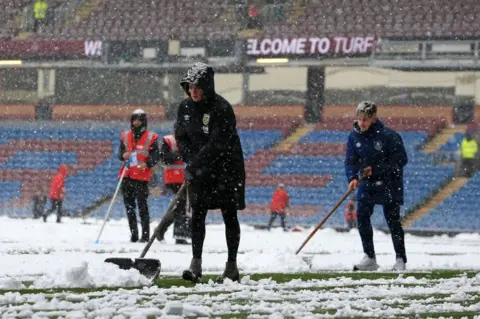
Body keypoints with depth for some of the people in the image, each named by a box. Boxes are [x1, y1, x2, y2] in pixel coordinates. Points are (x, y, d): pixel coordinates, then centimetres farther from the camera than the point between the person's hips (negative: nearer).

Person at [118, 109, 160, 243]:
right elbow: (120, 152, 15)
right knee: (129, 206, 7)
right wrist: (123, 155, -9)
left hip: (142, 176, -5)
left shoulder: (151, 137, 1)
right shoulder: (125, 136, 13)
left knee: (142, 206, -9)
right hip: (127, 176, 5)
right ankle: (133, 234, 14)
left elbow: (156, 156, -2)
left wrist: (147, 164, -20)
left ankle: (145, 235, -5)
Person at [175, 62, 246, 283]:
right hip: (199, 171, 5)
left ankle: (232, 267, 6)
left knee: (229, 215, 1)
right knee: (197, 215, -4)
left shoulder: (221, 108, -19)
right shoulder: (185, 107, 1)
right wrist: (191, 162, -11)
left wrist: (195, 165, -28)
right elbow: (181, 137, 6)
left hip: (226, 168, -5)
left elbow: (217, 143, -25)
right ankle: (196, 263, -5)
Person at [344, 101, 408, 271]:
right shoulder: (354, 136, -3)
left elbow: (401, 160, -16)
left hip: (389, 183, -4)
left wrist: (376, 169, -21)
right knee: (362, 216, -5)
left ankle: (400, 259, 6)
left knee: (392, 219, -3)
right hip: (367, 182, 5)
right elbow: (350, 160, -2)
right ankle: (369, 258, 4)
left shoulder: (388, 136, -17)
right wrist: (352, 178, -22)